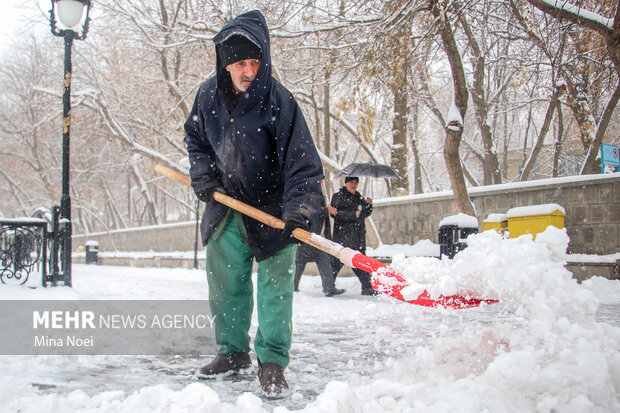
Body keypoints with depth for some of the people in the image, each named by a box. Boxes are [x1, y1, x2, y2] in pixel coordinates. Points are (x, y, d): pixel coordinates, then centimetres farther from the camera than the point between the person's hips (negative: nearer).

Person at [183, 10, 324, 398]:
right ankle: (233, 351, 27)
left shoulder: (278, 100, -21)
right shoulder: (209, 94, -6)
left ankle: (272, 362, 8)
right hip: (227, 203, 5)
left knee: (275, 282, -4)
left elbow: (302, 159, -24)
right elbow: (195, 137, 13)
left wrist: (299, 209, -34)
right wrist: (203, 177, -1)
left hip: (273, 207, -5)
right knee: (225, 279, 11)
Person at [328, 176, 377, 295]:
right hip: (343, 235, -7)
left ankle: (367, 287, 6)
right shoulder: (338, 196, -1)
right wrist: (353, 215, -18)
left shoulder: (358, 197, 21)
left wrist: (368, 204, 5)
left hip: (359, 235, 7)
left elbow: (365, 213, 25)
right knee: (338, 260, -7)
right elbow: (334, 213, -14)